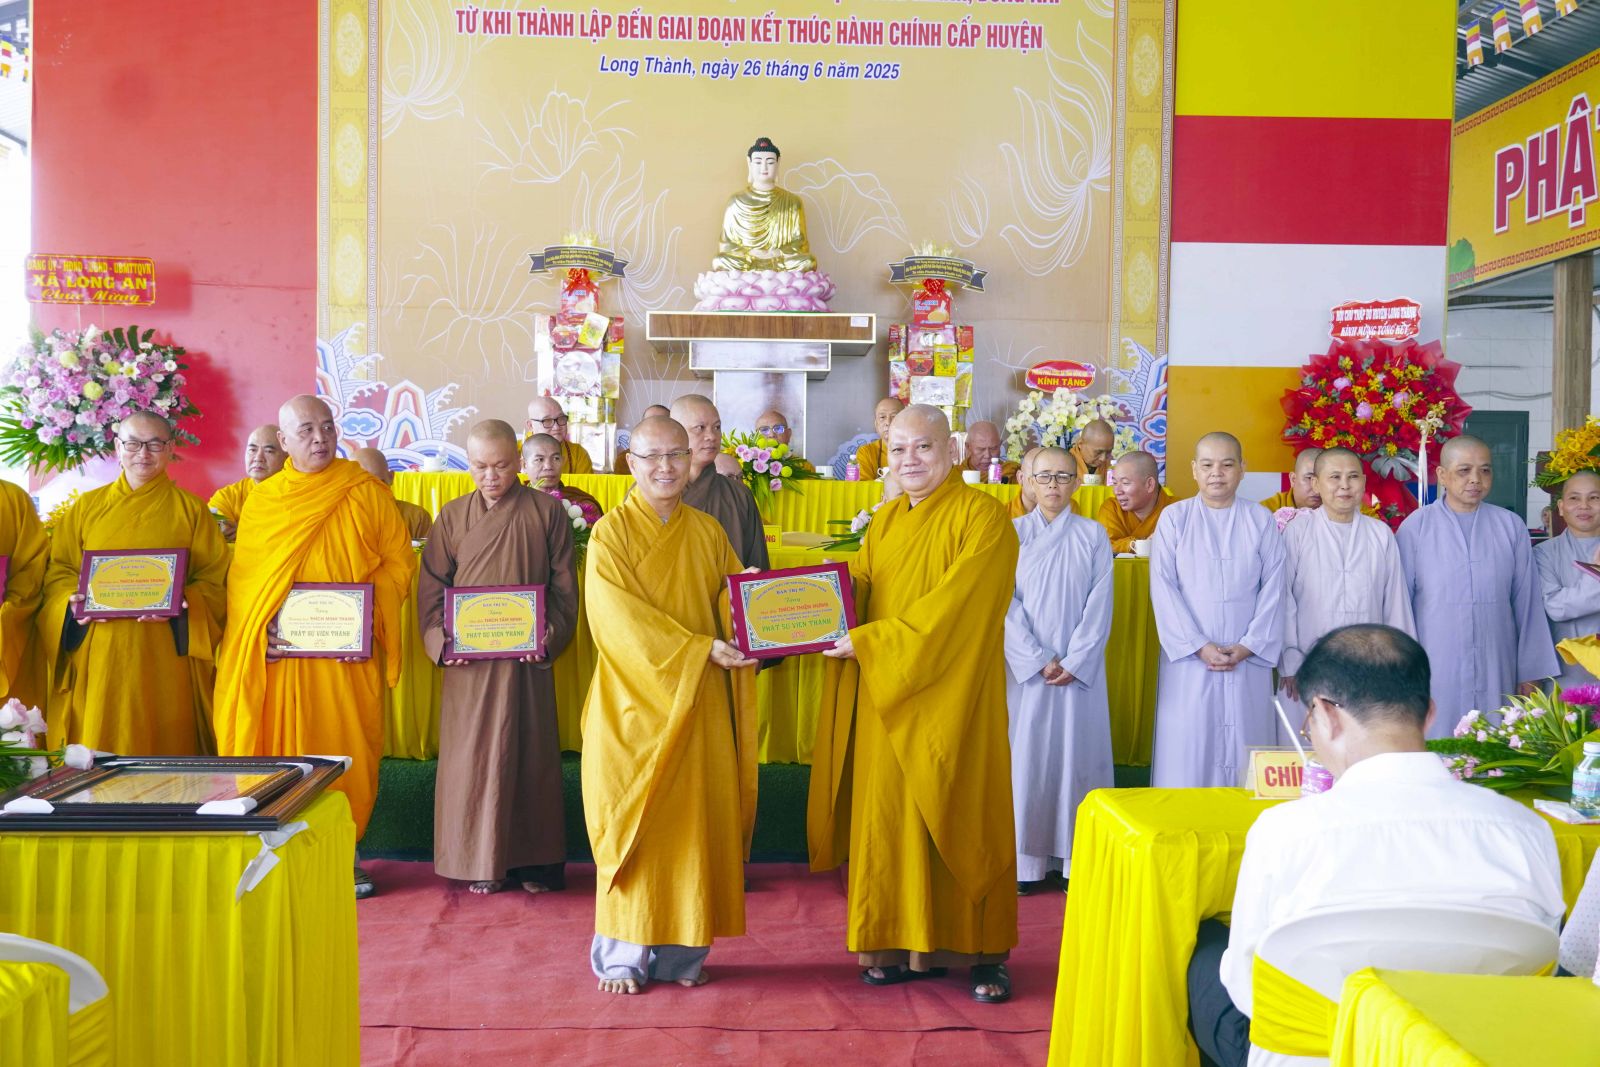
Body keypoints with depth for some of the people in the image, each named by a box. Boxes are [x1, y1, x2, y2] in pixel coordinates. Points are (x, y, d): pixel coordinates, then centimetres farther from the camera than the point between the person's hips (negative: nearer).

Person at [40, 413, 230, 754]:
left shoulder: (191, 510, 7)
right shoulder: (86, 507, 13)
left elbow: (215, 581, 2)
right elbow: (58, 571, 11)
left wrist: (181, 604, -17)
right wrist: (74, 602, -9)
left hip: (164, 661, -2)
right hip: (96, 658, 2)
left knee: (164, 764, -1)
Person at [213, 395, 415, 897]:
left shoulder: (368, 493, 4)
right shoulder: (261, 500, 10)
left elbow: (398, 561, 3)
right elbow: (242, 577, 8)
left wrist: (371, 611, -12)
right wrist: (260, 628, -8)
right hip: (282, 650, 1)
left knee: (348, 751, 1)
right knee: (282, 748, 2)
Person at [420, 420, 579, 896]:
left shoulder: (547, 512, 0)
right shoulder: (453, 516, 5)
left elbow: (564, 587, 2)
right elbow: (431, 587, 6)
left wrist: (551, 636, -11)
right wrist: (439, 640, -8)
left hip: (527, 658, -1)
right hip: (467, 661, 1)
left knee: (530, 753, 5)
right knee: (472, 755, 4)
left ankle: (534, 859, 16)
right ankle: (479, 861, 16)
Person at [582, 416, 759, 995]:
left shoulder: (708, 532, 10)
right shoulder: (611, 533, -4)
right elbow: (620, 620, -14)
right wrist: (701, 649, -21)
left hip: (700, 702, 4)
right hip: (635, 700, -4)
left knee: (697, 821, 6)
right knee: (635, 822, 1)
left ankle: (681, 953, 17)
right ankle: (623, 957, 14)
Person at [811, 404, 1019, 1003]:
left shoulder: (982, 516, -9)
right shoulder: (885, 521, 15)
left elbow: (953, 607, -18)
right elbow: (858, 584, 10)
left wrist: (869, 642, -19)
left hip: (951, 697, -6)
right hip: (884, 699, 6)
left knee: (959, 816, 1)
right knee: (890, 816, 8)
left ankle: (983, 952, 14)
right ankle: (908, 946, 19)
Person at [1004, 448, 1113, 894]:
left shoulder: (1093, 535, 4)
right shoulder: (1014, 533, 3)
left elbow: (1100, 605, 0)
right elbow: (1007, 605, -1)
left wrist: (1074, 663, -9)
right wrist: (1038, 660, -9)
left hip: (1080, 669, 0)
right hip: (1027, 667, 0)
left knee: (1078, 754, 2)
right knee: (1027, 756, 1)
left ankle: (1076, 858, 9)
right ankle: (1027, 861, 7)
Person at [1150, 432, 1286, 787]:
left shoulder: (1261, 521, 7)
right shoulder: (1174, 517, 2)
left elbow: (1273, 588, 3)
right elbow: (1163, 588, -3)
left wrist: (1248, 645, -8)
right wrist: (1199, 645, -10)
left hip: (1248, 660, 1)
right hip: (1189, 658, -1)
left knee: (1243, 753, 3)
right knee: (1186, 751, 0)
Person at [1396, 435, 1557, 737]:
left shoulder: (1511, 527, 4)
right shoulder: (1415, 526, -2)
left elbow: (1528, 605, 8)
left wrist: (1531, 673, 9)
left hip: (1496, 671, 2)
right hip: (1433, 667, -2)